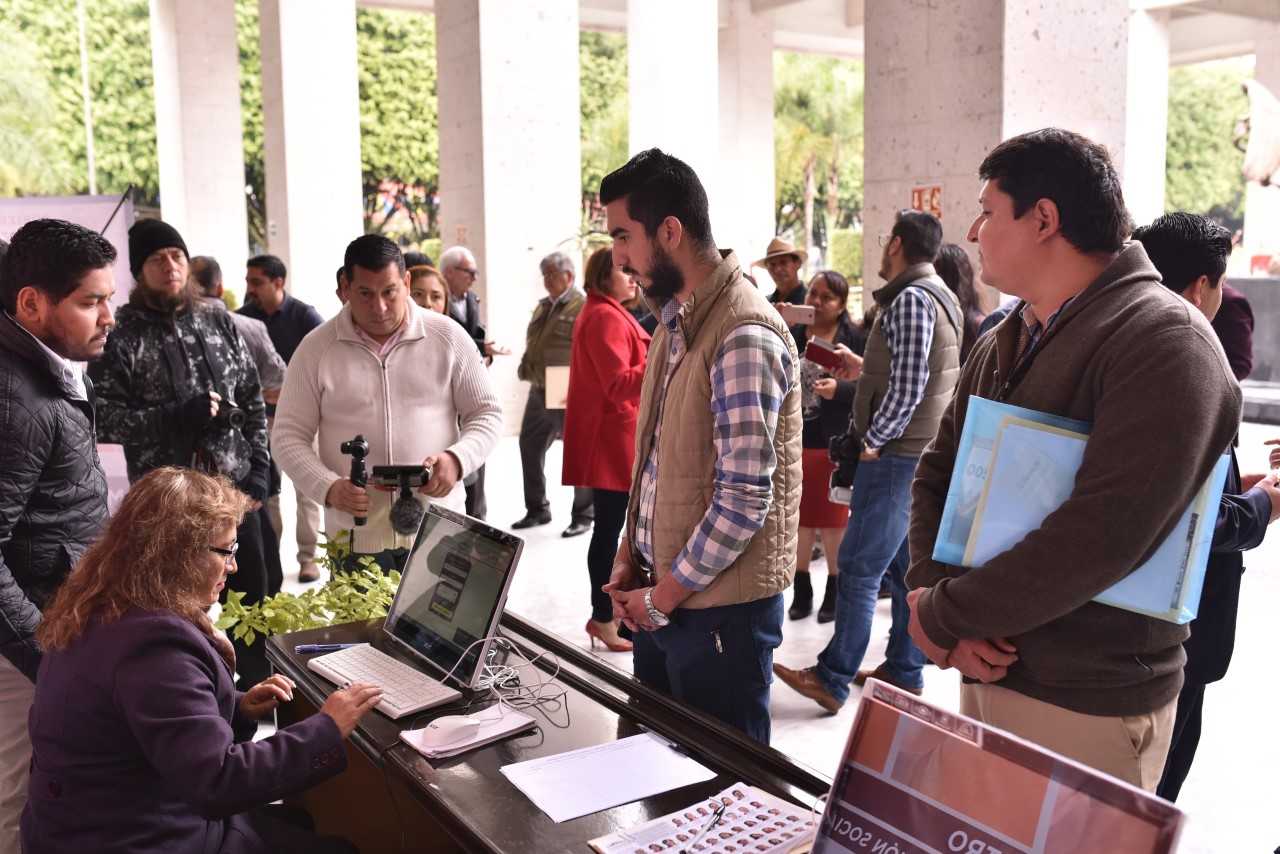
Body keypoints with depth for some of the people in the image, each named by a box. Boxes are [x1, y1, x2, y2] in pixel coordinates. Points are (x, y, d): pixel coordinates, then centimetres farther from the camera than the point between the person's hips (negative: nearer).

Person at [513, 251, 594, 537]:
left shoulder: (583, 307, -9)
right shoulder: (543, 306, 17)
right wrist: (526, 366, 11)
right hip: (539, 392, 8)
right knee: (530, 448, 13)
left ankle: (582, 515, 14)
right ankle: (537, 510, 27)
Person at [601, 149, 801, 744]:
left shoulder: (744, 336, -21)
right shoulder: (675, 320, 9)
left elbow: (745, 498, -23)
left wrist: (664, 596, -14)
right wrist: (629, 554, 6)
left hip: (720, 605, -8)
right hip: (661, 591, 9)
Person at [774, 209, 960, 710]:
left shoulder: (910, 299, -17)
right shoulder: (942, 297, 14)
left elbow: (907, 390, -22)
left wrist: (873, 439, -13)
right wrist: (864, 368, 19)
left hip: (897, 456, -10)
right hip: (923, 455, 10)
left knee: (859, 567, -5)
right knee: (906, 565, 14)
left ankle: (832, 681, 2)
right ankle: (904, 672, 23)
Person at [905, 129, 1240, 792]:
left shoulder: (1163, 344, -17)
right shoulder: (1001, 344, 9)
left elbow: (1100, 538, -26)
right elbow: (935, 476, 6)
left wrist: (941, 616, -18)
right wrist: (939, 600, -12)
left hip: (1088, 707, -7)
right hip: (986, 670, 7)